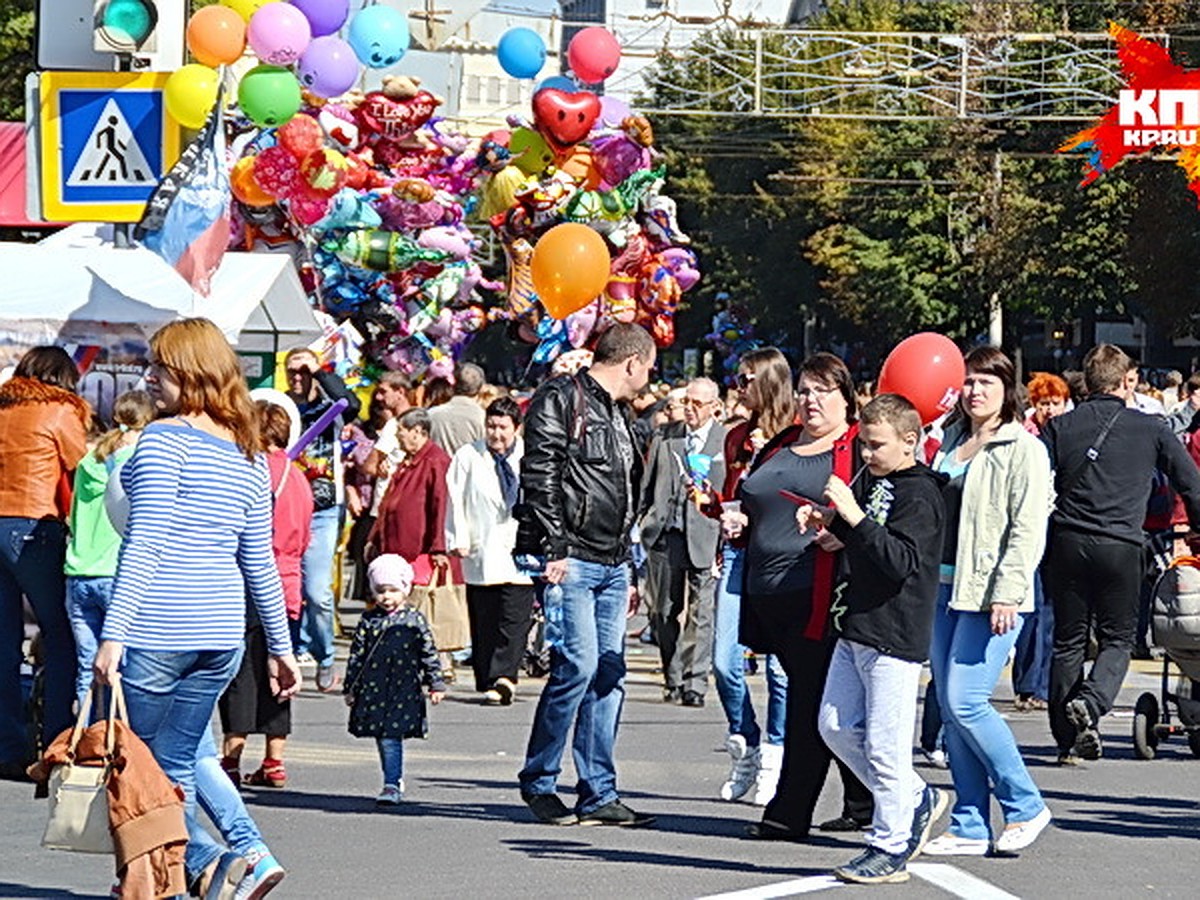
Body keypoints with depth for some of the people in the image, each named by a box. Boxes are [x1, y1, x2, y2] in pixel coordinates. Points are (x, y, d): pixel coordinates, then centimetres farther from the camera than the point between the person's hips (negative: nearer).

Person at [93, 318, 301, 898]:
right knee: (174, 769, 14)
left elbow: (145, 543, -16)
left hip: (157, 631, -7)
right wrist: (281, 647, 22)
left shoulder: (167, 438, -9)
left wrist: (114, 633, -18)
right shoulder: (249, 456, 13)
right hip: (222, 633, 7)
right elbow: (260, 563, 16)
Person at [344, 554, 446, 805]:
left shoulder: (414, 620, 1)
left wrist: (436, 685, 3)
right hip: (373, 689, 3)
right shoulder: (369, 620, 6)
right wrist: (350, 688, 9)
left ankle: (392, 785, -12)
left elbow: (429, 653, 5)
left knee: (391, 737, -12)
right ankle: (395, 780, 23)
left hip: (404, 689, -3)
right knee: (382, 738, 8)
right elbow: (356, 655, 10)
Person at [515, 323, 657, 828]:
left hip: (611, 564, 9)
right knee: (578, 665, -13)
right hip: (571, 559, -9)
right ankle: (538, 782, 0)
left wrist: (628, 568, 21)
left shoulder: (616, 414, 23)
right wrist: (553, 550, -19)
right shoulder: (560, 400, -4)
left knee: (608, 673, 5)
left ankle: (599, 795, 7)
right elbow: (540, 477, -13)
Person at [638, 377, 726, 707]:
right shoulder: (664, 440, 13)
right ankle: (672, 679, 16)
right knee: (664, 612, 6)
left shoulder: (730, 442, 3)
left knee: (701, 613, -7)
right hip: (665, 536, 4)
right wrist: (644, 524, 9)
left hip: (705, 536, -4)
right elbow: (647, 487, 17)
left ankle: (695, 683, -5)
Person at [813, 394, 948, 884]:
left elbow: (901, 562, -24)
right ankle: (916, 800, 26)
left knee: (884, 743, -5)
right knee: (836, 726, 13)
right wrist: (829, 519, 6)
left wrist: (855, 516, -30)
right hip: (856, 628, 9)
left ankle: (890, 848, 3)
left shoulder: (920, 495, -14)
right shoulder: (872, 481, 11)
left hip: (895, 637, -9)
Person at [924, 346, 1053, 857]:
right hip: (944, 587, 8)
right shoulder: (951, 442, 16)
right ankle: (969, 827, 11)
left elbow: (1028, 529, -13)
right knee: (950, 710, 5)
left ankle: (1025, 806, 2)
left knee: (965, 703, -13)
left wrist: (1006, 594, -20)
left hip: (991, 593, -8)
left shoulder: (1024, 449, -6)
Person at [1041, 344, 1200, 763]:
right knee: (1117, 638, 9)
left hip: (1068, 543, 2)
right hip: (1120, 547, -2)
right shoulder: (1151, 429, 4)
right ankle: (1090, 702, -18)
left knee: (1068, 641, 11)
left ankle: (1068, 739, 13)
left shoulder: (1060, 428, 7)